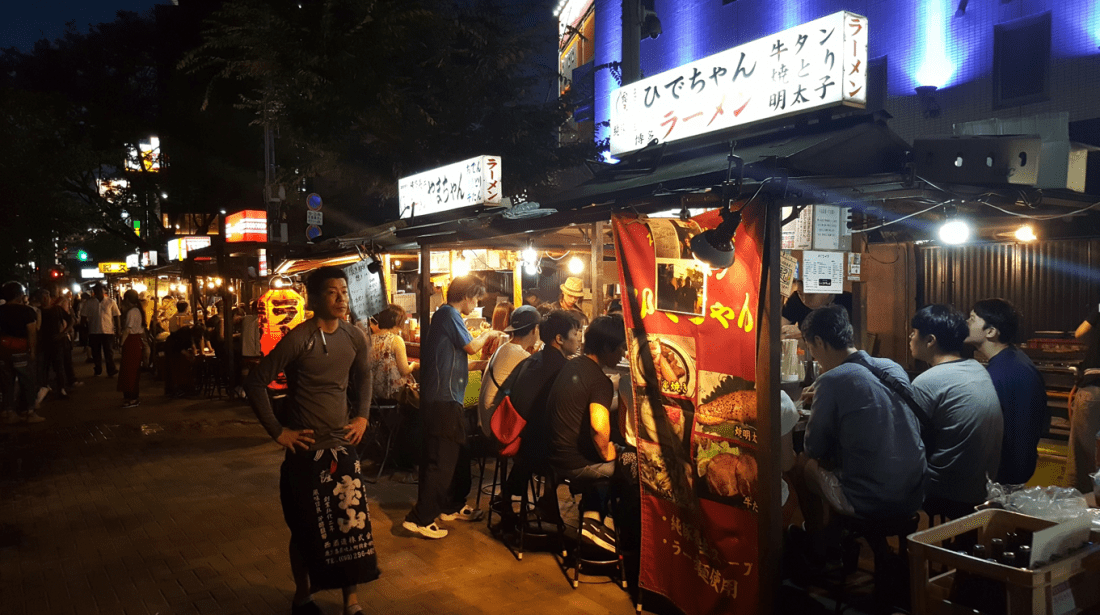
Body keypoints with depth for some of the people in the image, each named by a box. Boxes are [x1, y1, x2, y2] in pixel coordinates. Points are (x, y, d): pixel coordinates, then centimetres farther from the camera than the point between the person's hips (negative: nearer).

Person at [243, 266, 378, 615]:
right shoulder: (298, 339, -16)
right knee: (307, 529, 10)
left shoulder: (356, 339, 1)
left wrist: (362, 416, 10)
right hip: (306, 448, -4)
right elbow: (254, 383, -14)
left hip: (342, 445, 4)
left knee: (353, 524, 5)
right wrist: (277, 431, -12)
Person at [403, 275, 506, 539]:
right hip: (443, 399, -10)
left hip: (445, 398, 10)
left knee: (458, 455, 19)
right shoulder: (449, 313, -11)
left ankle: (453, 506, 31)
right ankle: (420, 518, -2)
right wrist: (488, 335, 6)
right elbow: (471, 346, -12)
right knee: (441, 460, -7)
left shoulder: (446, 314, 19)